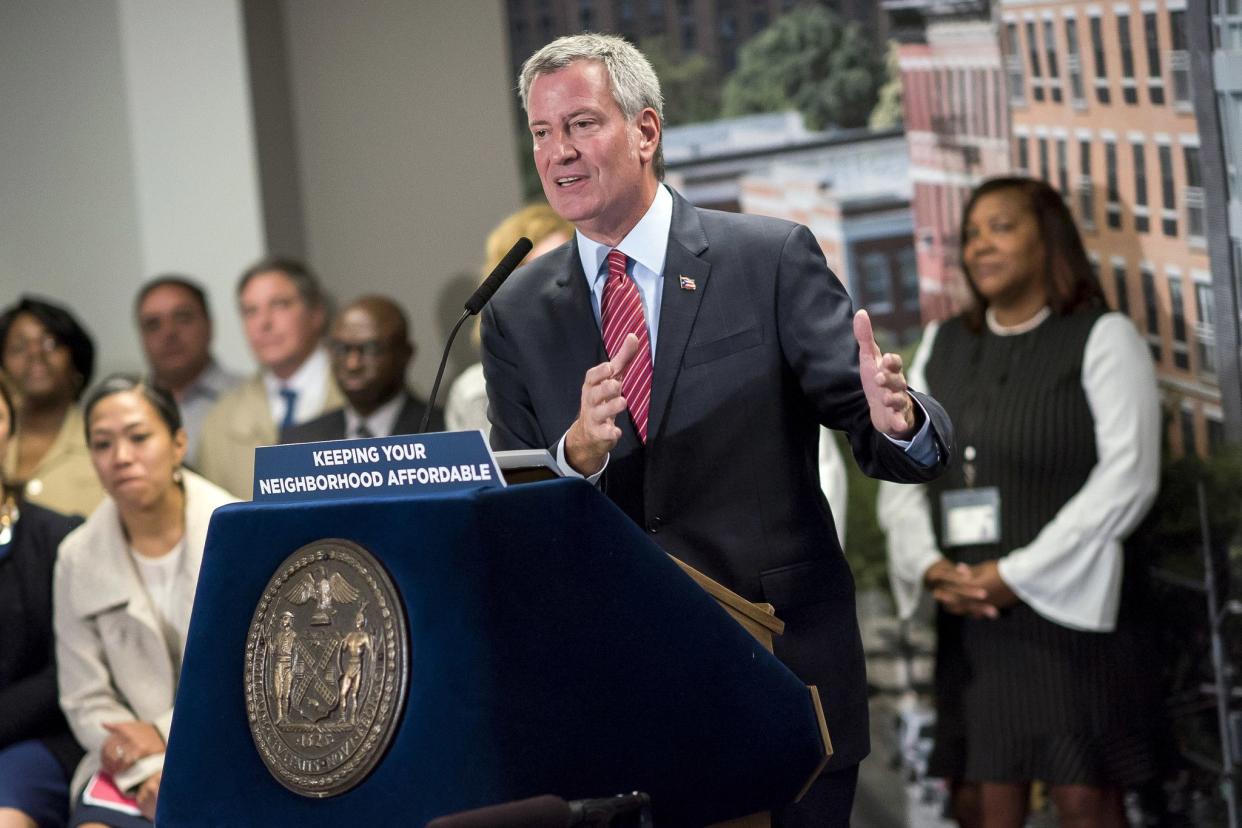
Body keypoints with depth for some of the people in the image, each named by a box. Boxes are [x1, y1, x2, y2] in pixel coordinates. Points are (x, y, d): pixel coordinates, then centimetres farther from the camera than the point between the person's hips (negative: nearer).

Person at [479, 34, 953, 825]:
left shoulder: (773, 260, -3)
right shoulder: (518, 315, 6)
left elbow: (876, 425, -6)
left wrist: (898, 422, -30)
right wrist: (578, 450, -19)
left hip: (785, 672, -2)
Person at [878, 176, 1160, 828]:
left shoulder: (1101, 339, -1)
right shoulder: (942, 347, 15)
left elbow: (1127, 477, -11)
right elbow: (900, 477, 13)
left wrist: (1016, 575, -14)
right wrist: (931, 566, -7)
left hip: (1069, 610, -5)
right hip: (968, 619, 5)